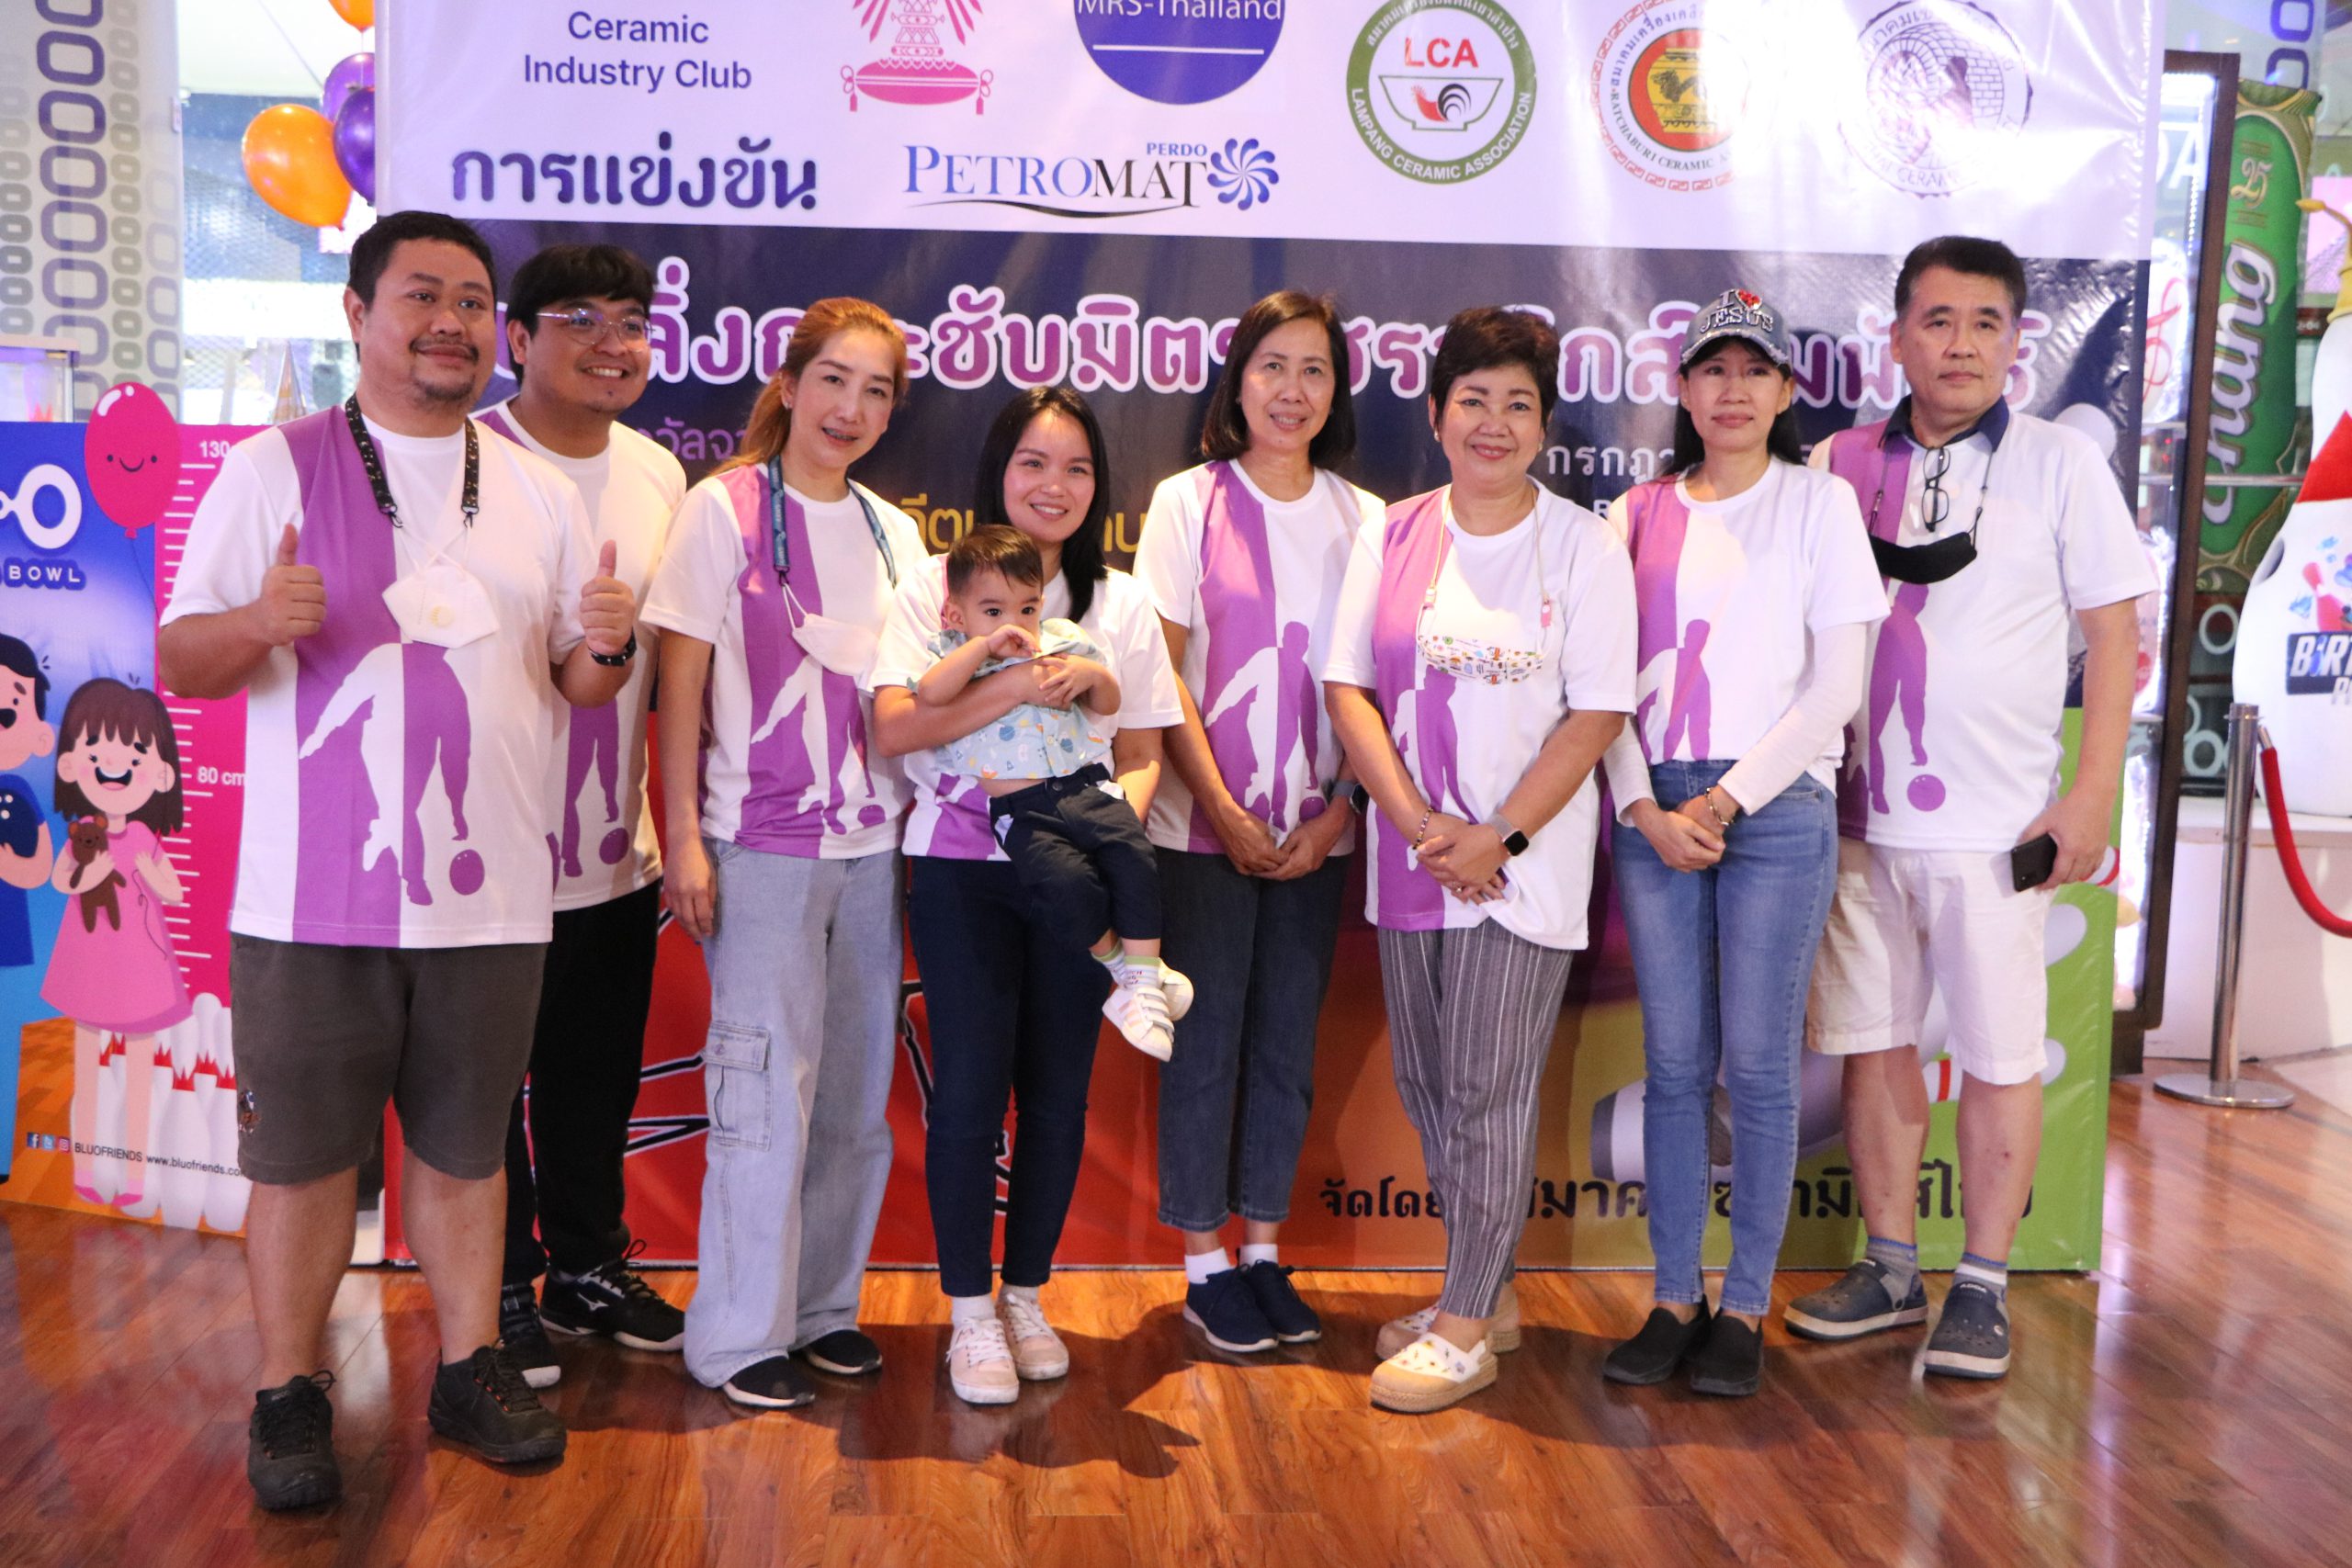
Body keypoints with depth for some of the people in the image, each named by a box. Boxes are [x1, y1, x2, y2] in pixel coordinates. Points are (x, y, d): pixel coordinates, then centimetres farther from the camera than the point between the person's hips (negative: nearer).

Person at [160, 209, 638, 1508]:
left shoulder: (539, 495, 12)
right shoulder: (274, 468, 1)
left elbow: (575, 683, 13)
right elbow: (179, 660, 0)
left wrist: (607, 646, -10)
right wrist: (258, 621, -22)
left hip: (489, 896, 3)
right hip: (313, 899, -2)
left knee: (465, 1146, 13)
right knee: (302, 1153, 6)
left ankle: (471, 1367, 27)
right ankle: (289, 1396, 22)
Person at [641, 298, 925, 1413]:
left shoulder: (893, 532, 12)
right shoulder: (725, 507, -3)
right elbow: (680, 681, -5)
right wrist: (684, 837, -10)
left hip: (871, 844, 5)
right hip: (760, 842, -5)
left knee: (855, 1089, 9)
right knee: (770, 1083, -3)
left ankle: (823, 1305, 24)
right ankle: (738, 1335, 11)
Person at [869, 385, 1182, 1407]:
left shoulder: (1120, 604, 11)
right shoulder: (935, 586, 3)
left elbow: (1142, 754, 10)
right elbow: (894, 726, -10)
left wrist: (1119, 821, -11)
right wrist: (1017, 686, -21)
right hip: (962, 868, -2)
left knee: (1058, 1091, 6)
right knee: (971, 1086, -4)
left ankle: (1026, 1295, 24)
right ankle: (971, 1315, 13)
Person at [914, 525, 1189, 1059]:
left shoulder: (1061, 643, 19)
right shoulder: (957, 657, 10)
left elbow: (1110, 703, 24)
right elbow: (928, 695, -13)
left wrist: (1092, 674, 2)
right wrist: (984, 645, -12)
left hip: (1085, 786, 3)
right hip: (1020, 809, -3)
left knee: (1133, 855, -26)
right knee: (1067, 881, -29)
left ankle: (1144, 979, -16)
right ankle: (1122, 968, -4)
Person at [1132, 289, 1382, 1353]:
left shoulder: (1360, 517, 7)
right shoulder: (1189, 501, -1)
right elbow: (1166, 674, -4)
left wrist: (1336, 812, -6)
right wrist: (1222, 808, -10)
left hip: (1318, 829, 3)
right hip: (1206, 822, -3)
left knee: (1289, 1037, 9)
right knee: (1207, 1036, 2)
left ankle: (1263, 1248, 22)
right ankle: (1204, 1263, 15)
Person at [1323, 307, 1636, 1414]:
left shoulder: (1582, 544, -2)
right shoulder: (1390, 537, 7)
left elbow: (1597, 713, -6)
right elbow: (1348, 687, 3)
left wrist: (1499, 837, -15)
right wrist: (1418, 823, -10)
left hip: (1527, 856, -4)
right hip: (1410, 855, 4)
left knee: (1488, 1093, -3)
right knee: (1426, 1087, 12)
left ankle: (1465, 1331, 8)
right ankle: (1479, 1292, 28)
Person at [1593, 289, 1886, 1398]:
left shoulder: (1820, 503, 4)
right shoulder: (1639, 516, 11)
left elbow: (1837, 686, -3)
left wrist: (1727, 799, -9)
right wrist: (1647, 808, -6)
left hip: (1776, 808, -2)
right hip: (1652, 810, 3)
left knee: (1757, 1063, 0)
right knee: (1673, 1063, 6)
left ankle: (1744, 1305, 12)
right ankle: (1673, 1299, 15)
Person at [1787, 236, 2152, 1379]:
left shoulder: (2060, 464, 1)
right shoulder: (1840, 465, 7)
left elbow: (2114, 629, 0)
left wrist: (2095, 789, -7)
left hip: (1998, 823, -3)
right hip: (1860, 814, 3)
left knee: (1999, 1058, 4)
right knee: (1873, 1043, 9)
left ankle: (1982, 1287, 17)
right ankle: (1890, 1268, 23)